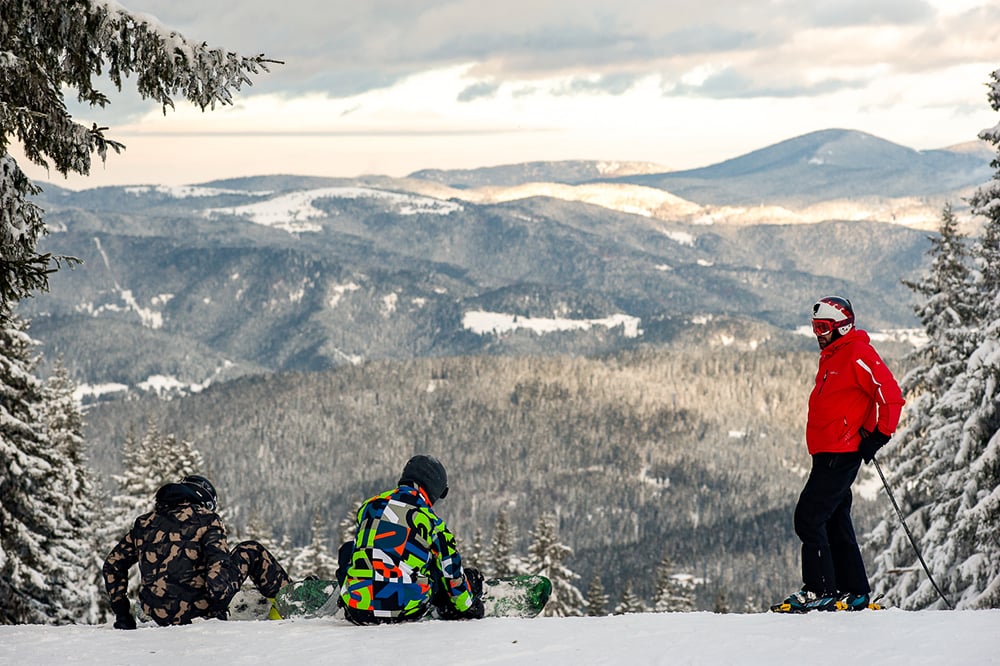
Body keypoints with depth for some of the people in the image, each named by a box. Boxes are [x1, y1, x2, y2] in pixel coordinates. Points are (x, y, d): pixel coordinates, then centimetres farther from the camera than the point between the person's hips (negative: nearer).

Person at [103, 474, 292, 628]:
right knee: (251, 551, 16)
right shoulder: (206, 520, 0)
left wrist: (121, 612, 23)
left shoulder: (145, 523, 15)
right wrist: (219, 608, -3)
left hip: (159, 616, 5)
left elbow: (113, 564, 18)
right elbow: (218, 564, -12)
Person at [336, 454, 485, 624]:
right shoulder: (431, 521, 1)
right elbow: (453, 573, 9)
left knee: (348, 548, 30)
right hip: (406, 610, -3)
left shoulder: (369, 505, 12)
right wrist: (467, 608, 27)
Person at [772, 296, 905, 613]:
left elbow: (890, 395, -17)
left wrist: (878, 435, -18)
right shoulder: (831, 357, 18)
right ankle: (855, 594, 16)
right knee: (835, 523, 12)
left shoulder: (858, 354, -12)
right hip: (827, 453, 10)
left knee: (808, 517, -12)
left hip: (841, 454, -10)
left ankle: (820, 591, -9)